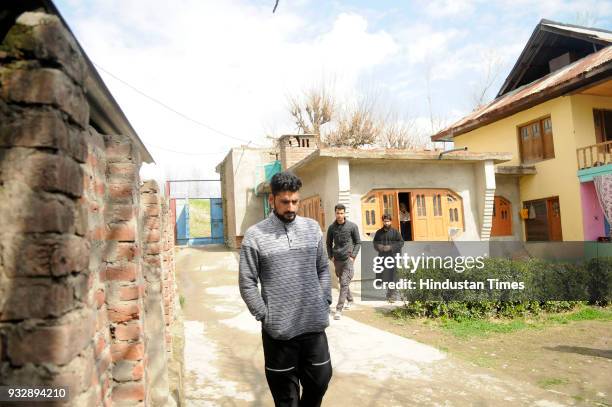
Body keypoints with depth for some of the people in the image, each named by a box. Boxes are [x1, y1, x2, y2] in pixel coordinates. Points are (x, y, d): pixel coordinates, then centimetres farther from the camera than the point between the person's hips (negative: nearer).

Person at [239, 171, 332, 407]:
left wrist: (324, 303, 3)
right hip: (278, 330, -3)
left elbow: (323, 269, 11)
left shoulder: (313, 228, 5)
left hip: (314, 325, 3)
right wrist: (264, 316, -10)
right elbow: (247, 283, -6)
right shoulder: (255, 235, -8)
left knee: (320, 380, 16)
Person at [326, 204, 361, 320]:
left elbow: (358, 242, 2)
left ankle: (339, 309, -9)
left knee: (344, 283, -11)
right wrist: (331, 256, 4)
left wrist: (353, 255, -7)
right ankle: (350, 300, 40)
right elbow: (328, 243, 15)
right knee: (342, 282, 16)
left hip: (348, 259, -4)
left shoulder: (352, 226, -3)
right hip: (337, 260, 4)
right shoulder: (332, 227, 4)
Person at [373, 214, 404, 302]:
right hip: (382, 257, 4)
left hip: (393, 256, -4)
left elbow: (401, 242, -2)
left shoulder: (395, 231, 1)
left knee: (392, 276, -10)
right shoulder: (379, 232, 13)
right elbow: (374, 242, 20)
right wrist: (378, 246, -2)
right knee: (385, 276, 8)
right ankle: (389, 293, 22)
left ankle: (393, 295, -4)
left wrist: (391, 247, -13)